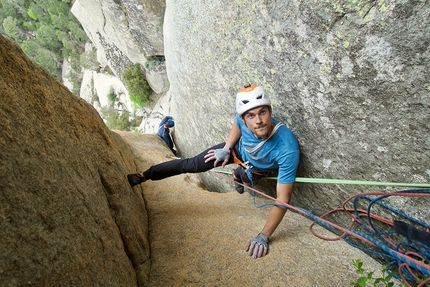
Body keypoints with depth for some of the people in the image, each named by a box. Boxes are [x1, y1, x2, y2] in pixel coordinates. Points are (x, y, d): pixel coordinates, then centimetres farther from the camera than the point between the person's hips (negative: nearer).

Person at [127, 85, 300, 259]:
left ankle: (239, 176, 51)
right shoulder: (244, 119, -35)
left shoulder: (288, 149, -46)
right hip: (237, 148, 2)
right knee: (191, 165, 0)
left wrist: (263, 237, -39)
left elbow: (283, 199, -39)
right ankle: (145, 176, 17)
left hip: (256, 169, -1)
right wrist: (226, 148, -7)